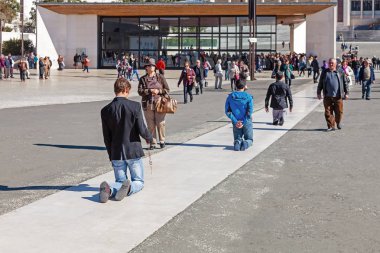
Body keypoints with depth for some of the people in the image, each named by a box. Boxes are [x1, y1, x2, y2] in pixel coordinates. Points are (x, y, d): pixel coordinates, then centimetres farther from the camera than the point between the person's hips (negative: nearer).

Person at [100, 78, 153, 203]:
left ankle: (108, 189, -19)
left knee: (120, 181, 16)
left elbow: (106, 137, 3)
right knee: (138, 182, 13)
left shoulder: (106, 110, -3)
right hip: (133, 151, -3)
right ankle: (129, 188, -22)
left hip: (116, 153, 3)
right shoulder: (135, 106, -12)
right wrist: (149, 138, 10)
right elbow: (142, 130, -13)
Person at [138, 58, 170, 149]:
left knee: (160, 123, -1)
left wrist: (158, 91, -11)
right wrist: (150, 91, -17)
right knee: (150, 125, 3)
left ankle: (162, 141, 16)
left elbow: (167, 90, 5)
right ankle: (153, 143, 11)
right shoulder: (143, 79, 6)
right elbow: (140, 91, -5)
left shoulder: (160, 77, 5)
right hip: (148, 105, 1)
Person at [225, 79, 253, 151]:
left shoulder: (230, 97, 0)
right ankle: (246, 143, -23)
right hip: (247, 122, -2)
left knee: (237, 139, 18)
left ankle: (238, 143, -19)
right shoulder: (248, 97, -7)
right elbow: (250, 111, -15)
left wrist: (236, 121, -9)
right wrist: (243, 122, -12)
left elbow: (227, 111, -5)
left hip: (236, 123, 2)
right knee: (249, 140, 14)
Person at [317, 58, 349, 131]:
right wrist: (318, 93, 10)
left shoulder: (340, 73, 5)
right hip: (327, 97, 1)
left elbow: (345, 83, 9)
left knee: (339, 112, 5)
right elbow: (320, 84, 13)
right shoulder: (324, 73, 8)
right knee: (328, 112, -1)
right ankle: (331, 126, 9)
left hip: (338, 96, -1)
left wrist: (346, 93, 6)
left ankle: (338, 122, 31)